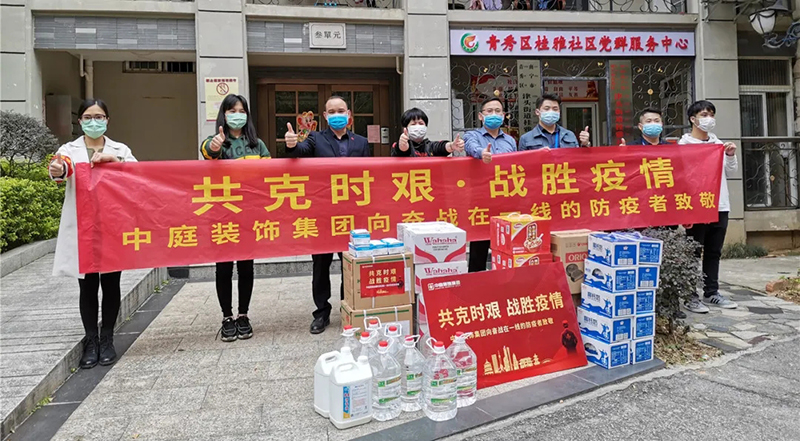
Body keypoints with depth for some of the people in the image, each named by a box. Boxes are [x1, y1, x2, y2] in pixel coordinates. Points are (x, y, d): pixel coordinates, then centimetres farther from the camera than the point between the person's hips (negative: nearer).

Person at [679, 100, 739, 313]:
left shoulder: (718, 143, 14)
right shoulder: (685, 144, -5)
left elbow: (730, 171, 20)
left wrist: (731, 155, 1)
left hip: (720, 205, 6)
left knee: (714, 252, 12)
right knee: (694, 253, -1)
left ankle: (711, 292, 22)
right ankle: (691, 296, 5)